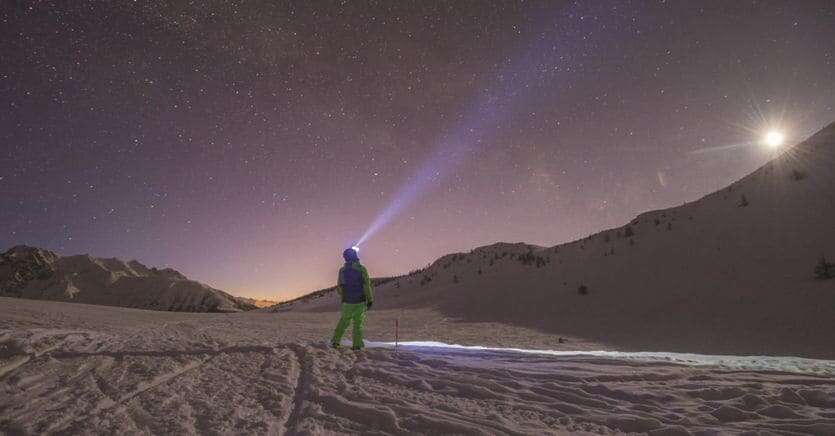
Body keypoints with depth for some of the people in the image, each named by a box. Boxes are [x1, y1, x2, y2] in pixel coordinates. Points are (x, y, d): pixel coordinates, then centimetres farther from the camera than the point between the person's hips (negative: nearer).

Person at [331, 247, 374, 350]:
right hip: (360, 301, -3)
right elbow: (367, 286, -14)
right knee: (358, 323, 8)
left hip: (347, 302, 3)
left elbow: (339, 287, 9)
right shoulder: (362, 269, -12)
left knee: (344, 321, 19)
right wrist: (370, 300, -6)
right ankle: (356, 345, 7)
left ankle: (335, 341, 16)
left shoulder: (342, 270, 0)